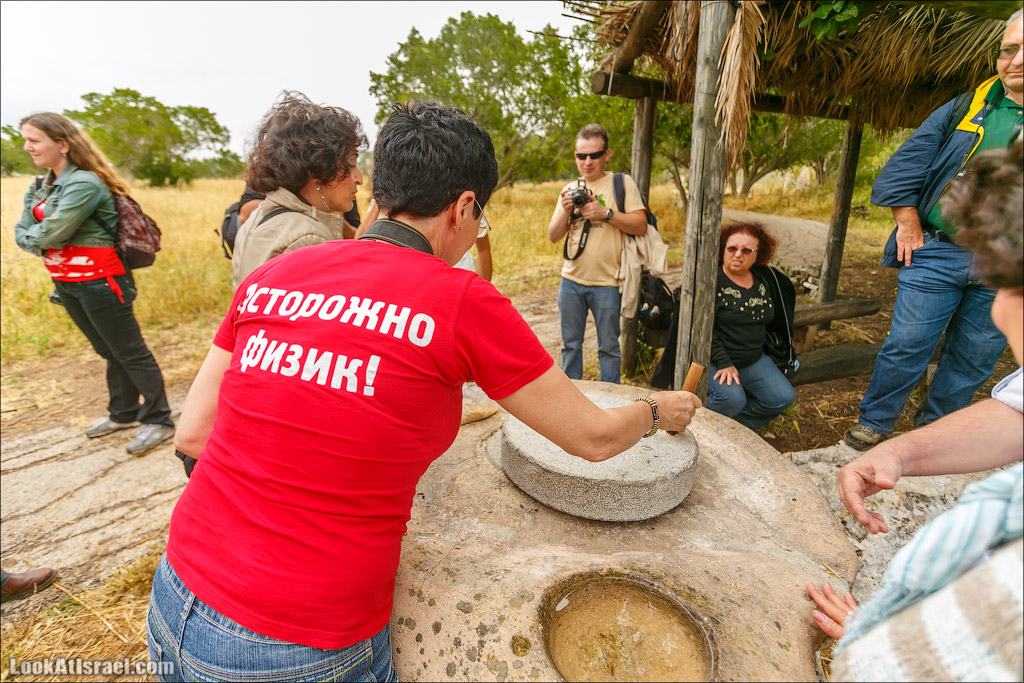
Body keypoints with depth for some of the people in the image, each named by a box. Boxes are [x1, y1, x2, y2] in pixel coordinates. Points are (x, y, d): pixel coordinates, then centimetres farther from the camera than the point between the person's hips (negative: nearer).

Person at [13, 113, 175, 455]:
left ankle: (158, 420, 7)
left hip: (98, 282, -9)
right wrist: (39, 242, -9)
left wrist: (30, 237, 0)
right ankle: (123, 413, 31)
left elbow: (52, 234, -19)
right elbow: (23, 232, 10)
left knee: (130, 353, -2)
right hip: (66, 284, 9)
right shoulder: (42, 186, 12)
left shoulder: (84, 184, -17)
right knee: (109, 351, 17)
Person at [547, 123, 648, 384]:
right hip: (571, 280, 4)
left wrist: (606, 213, -18)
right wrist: (565, 211, -9)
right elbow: (554, 236, 8)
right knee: (570, 344, 13)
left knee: (609, 347, 6)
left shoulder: (622, 183, 0)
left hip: (606, 283, -4)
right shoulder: (570, 189, 13)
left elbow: (641, 226, -9)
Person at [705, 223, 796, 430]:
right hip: (715, 360, -7)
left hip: (754, 360, 7)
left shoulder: (766, 278, 5)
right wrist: (723, 363, -22)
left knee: (784, 398, -6)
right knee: (732, 399, -29)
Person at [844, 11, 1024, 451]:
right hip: (938, 253, -1)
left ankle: (933, 430, 29)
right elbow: (902, 169, 4)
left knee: (974, 358, 11)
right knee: (907, 344, -2)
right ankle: (874, 423, 13)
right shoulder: (964, 109, 6)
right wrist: (909, 229, -3)